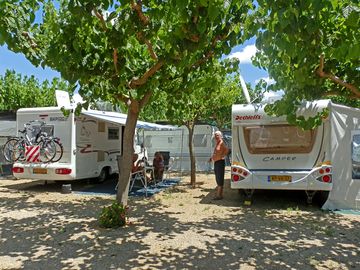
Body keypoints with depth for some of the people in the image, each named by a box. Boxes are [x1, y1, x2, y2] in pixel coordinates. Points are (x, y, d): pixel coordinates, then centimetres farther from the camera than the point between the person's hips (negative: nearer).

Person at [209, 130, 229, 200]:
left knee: (220, 179, -7)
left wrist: (222, 156, -20)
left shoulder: (222, 143, -12)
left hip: (220, 162, -10)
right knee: (218, 179, 14)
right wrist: (211, 158, 17)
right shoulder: (217, 144, 16)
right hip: (216, 162, 10)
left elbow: (227, 150, -27)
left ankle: (219, 195, -5)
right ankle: (221, 194, 23)